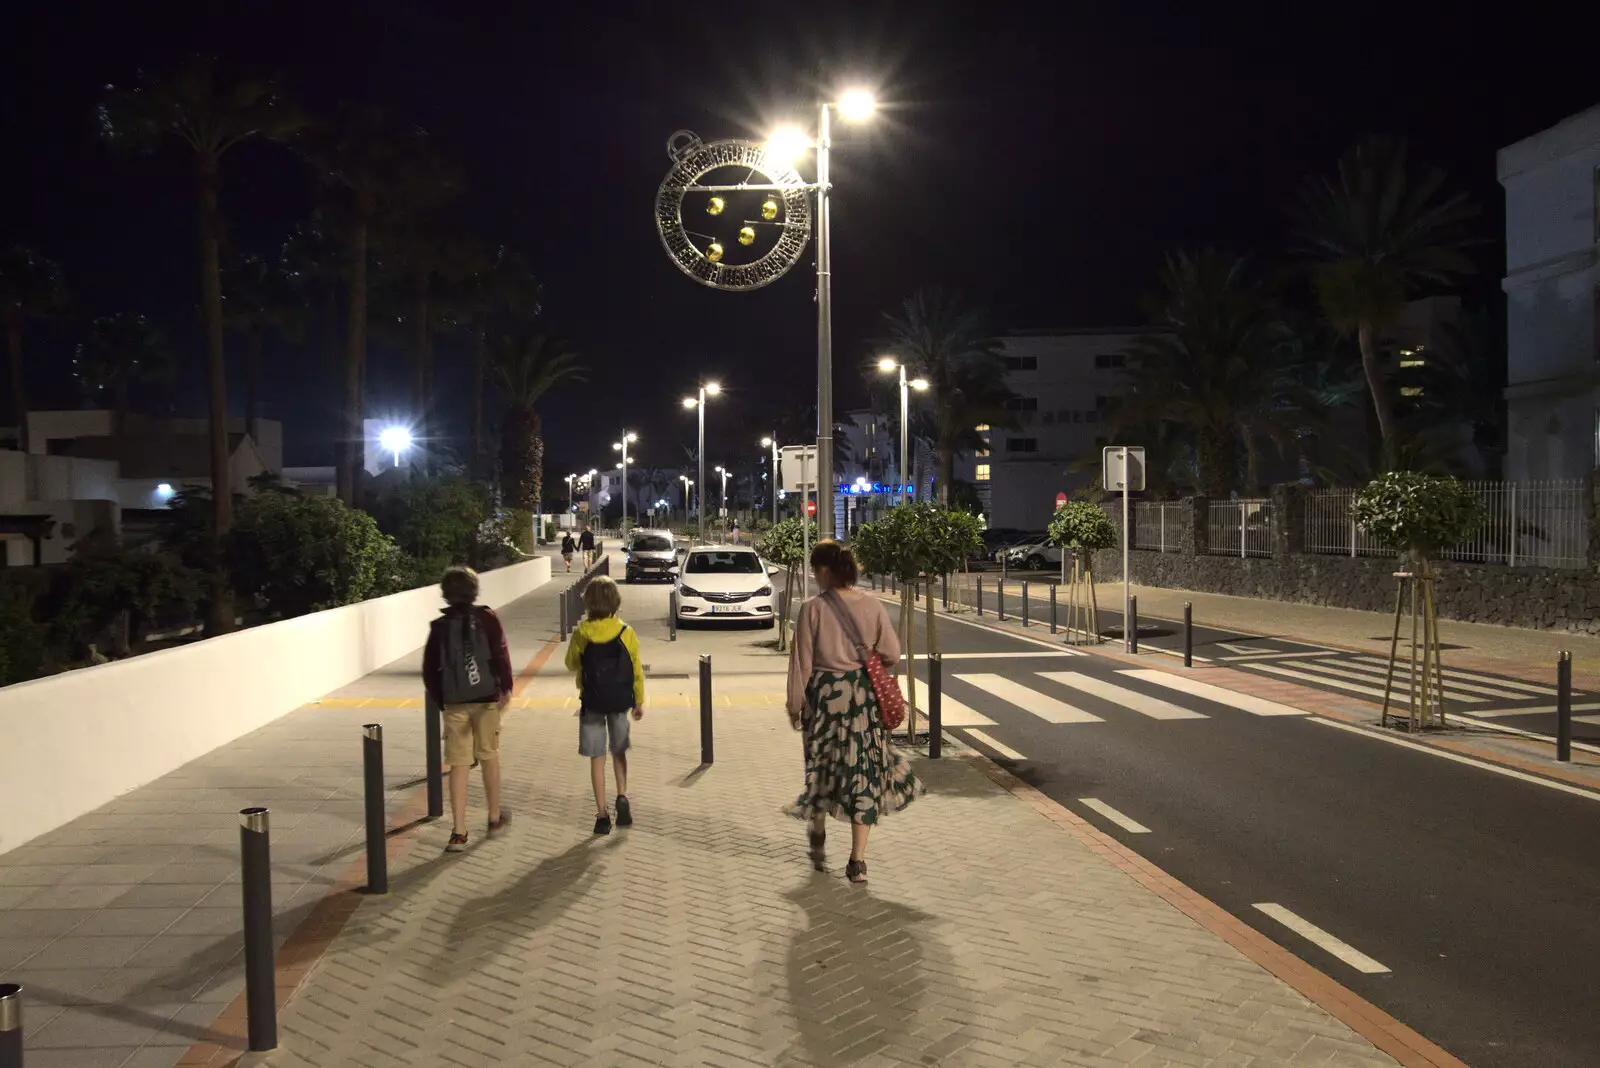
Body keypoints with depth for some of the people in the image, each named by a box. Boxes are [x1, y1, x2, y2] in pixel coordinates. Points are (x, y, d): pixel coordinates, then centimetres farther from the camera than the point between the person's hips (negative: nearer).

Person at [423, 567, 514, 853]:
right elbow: (500, 653, -14)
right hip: (486, 699, -1)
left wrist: (439, 699, 19)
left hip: (454, 703, 2)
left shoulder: (439, 626, 5)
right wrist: (506, 687, -17)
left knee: (459, 764, 3)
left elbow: (429, 670, 7)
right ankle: (495, 818, 28)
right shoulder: (487, 618, -2)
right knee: (489, 757, 14)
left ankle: (458, 832, 1)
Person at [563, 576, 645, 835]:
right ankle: (622, 796, 1)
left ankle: (602, 814, 6)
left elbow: (571, 665, 4)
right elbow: (637, 670, -3)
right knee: (619, 751, 20)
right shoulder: (626, 633, -9)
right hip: (620, 701, 1)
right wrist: (639, 701, 8)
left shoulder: (581, 633, -11)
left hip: (592, 702, -1)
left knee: (597, 758, 7)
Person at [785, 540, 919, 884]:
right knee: (863, 770, 7)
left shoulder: (813, 609, -10)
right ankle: (857, 861, 7)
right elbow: (892, 653, -1)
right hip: (865, 697, 2)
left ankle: (818, 834, 40)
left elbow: (801, 661, -7)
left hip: (825, 693, -1)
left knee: (822, 766, 19)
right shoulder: (873, 606, -3)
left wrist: (795, 703, 2)